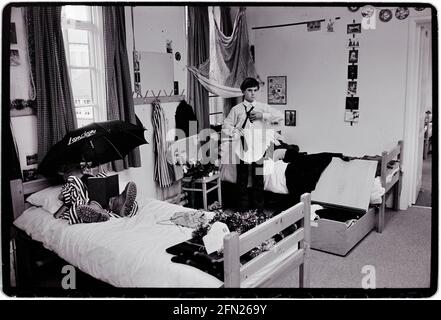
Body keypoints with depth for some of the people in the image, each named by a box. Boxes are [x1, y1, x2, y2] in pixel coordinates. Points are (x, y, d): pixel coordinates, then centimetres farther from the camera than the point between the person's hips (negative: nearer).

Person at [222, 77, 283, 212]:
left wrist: (263, 116, -10)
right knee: (242, 181, 8)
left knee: (258, 180, 6)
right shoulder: (236, 109, 5)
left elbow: (280, 116, 0)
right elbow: (226, 127, 6)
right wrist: (234, 133, -12)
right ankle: (243, 211, 20)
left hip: (259, 150, 0)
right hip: (242, 150, 0)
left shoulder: (263, 107, 7)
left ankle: (259, 211, 18)